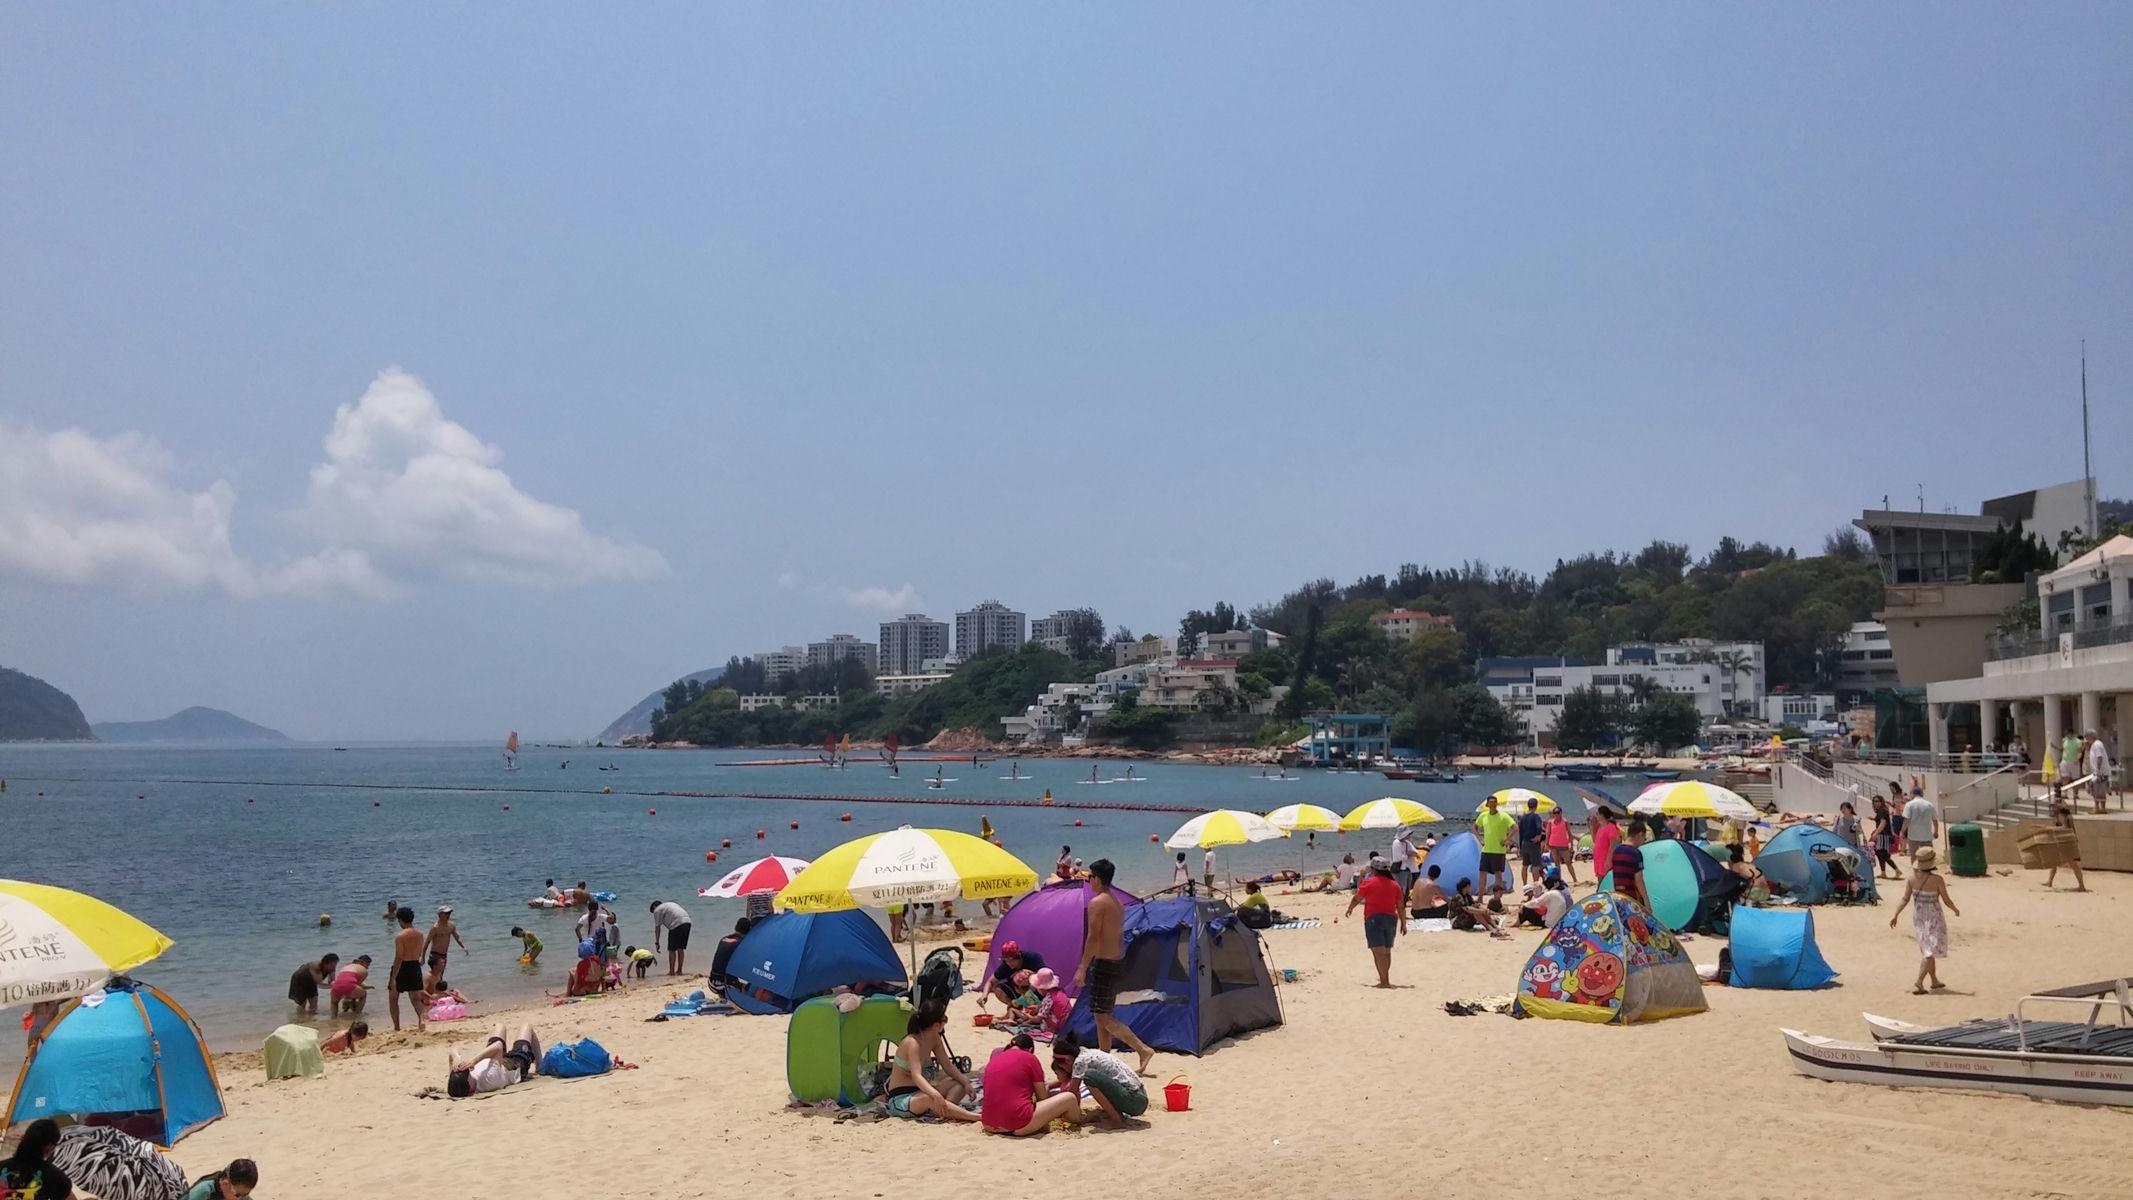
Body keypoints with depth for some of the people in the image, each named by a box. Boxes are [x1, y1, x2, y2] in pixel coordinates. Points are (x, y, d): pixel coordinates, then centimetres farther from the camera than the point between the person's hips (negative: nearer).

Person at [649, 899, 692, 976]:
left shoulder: (657, 910, 10)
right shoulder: (671, 904, 32)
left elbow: (657, 928, 7)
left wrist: (657, 943, 11)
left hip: (677, 925, -7)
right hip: (687, 922, 7)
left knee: (672, 950, 4)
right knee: (680, 948, 15)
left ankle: (671, 971, 6)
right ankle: (679, 970, 19)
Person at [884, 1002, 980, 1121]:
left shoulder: (935, 1039, 4)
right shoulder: (912, 1043, -22)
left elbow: (948, 1066, 10)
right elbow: (916, 1076, -35)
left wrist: (965, 1083, -6)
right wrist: (936, 1095, -50)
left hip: (920, 1092, 10)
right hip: (900, 1099, -10)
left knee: (960, 1083, 1)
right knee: (931, 1099, -39)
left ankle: (942, 1110, -28)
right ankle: (978, 1117, -43)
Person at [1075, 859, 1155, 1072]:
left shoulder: (1097, 903, -15)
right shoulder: (1117, 902, 13)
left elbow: (1093, 938, -20)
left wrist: (1082, 969, -17)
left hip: (1104, 964, -10)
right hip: (1118, 961, 10)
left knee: (1102, 1017, -7)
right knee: (1104, 1014, 16)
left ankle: (1142, 1049, -14)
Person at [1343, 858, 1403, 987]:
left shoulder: (1368, 882, -3)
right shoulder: (1395, 884, 8)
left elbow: (1356, 898, 7)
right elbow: (1400, 906, 8)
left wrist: (1349, 909, 26)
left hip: (1374, 919, -5)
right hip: (1391, 918, 5)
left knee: (1378, 952, -9)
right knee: (1386, 951, 18)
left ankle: (1384, 981, -18)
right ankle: (1385, 979, 28)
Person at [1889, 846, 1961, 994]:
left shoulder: (1912, 877, -9)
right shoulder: (1937, 879, -21)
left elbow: (1905, 899, -6)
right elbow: (1947, 901, -11)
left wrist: (1895, 915, 2)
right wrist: (1956, 910, 9)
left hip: (1918, 917, 5)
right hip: (1933, 917, -5)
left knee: (1928, 949, 19)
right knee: (1931, 951, 1)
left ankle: (1935, 980, 31)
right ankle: (1919, 982, -10)